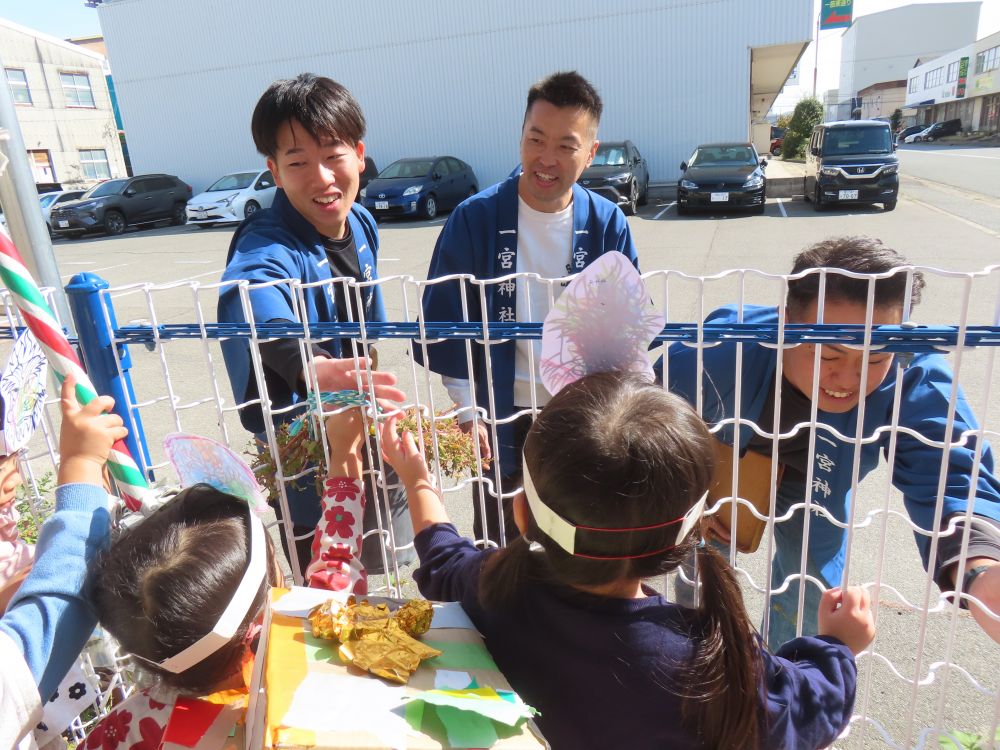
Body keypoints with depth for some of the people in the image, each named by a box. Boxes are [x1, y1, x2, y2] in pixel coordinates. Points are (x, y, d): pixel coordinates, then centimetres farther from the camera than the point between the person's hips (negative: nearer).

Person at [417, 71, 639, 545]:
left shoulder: (608, 223, -6)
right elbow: (445, 320, -8)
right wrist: (465, 411, -9)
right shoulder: (475, 218, -13)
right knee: (499, 542, 18)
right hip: (503, 415, -1)